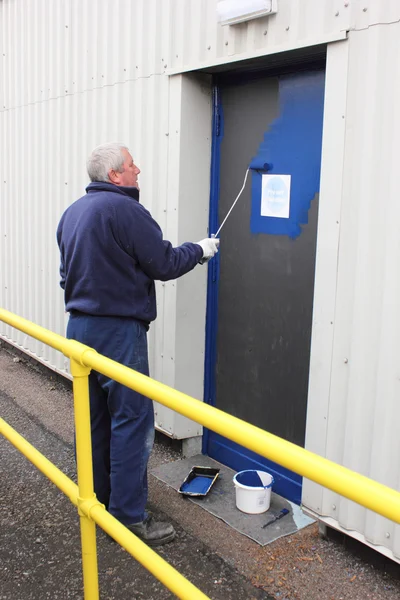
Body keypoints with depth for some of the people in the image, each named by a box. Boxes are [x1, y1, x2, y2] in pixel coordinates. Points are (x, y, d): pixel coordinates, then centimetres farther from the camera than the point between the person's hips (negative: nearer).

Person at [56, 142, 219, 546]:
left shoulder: (72, 212, 12)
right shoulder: (124, 209, -16)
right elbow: (165, 264, -13)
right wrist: (200, 250, 4)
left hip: (79, 326, 9)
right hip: (117, 330, -9)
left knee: (96, 417, 17)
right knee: (133, 421, -3)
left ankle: (98, 498, 30)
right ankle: (129, 517, 3)